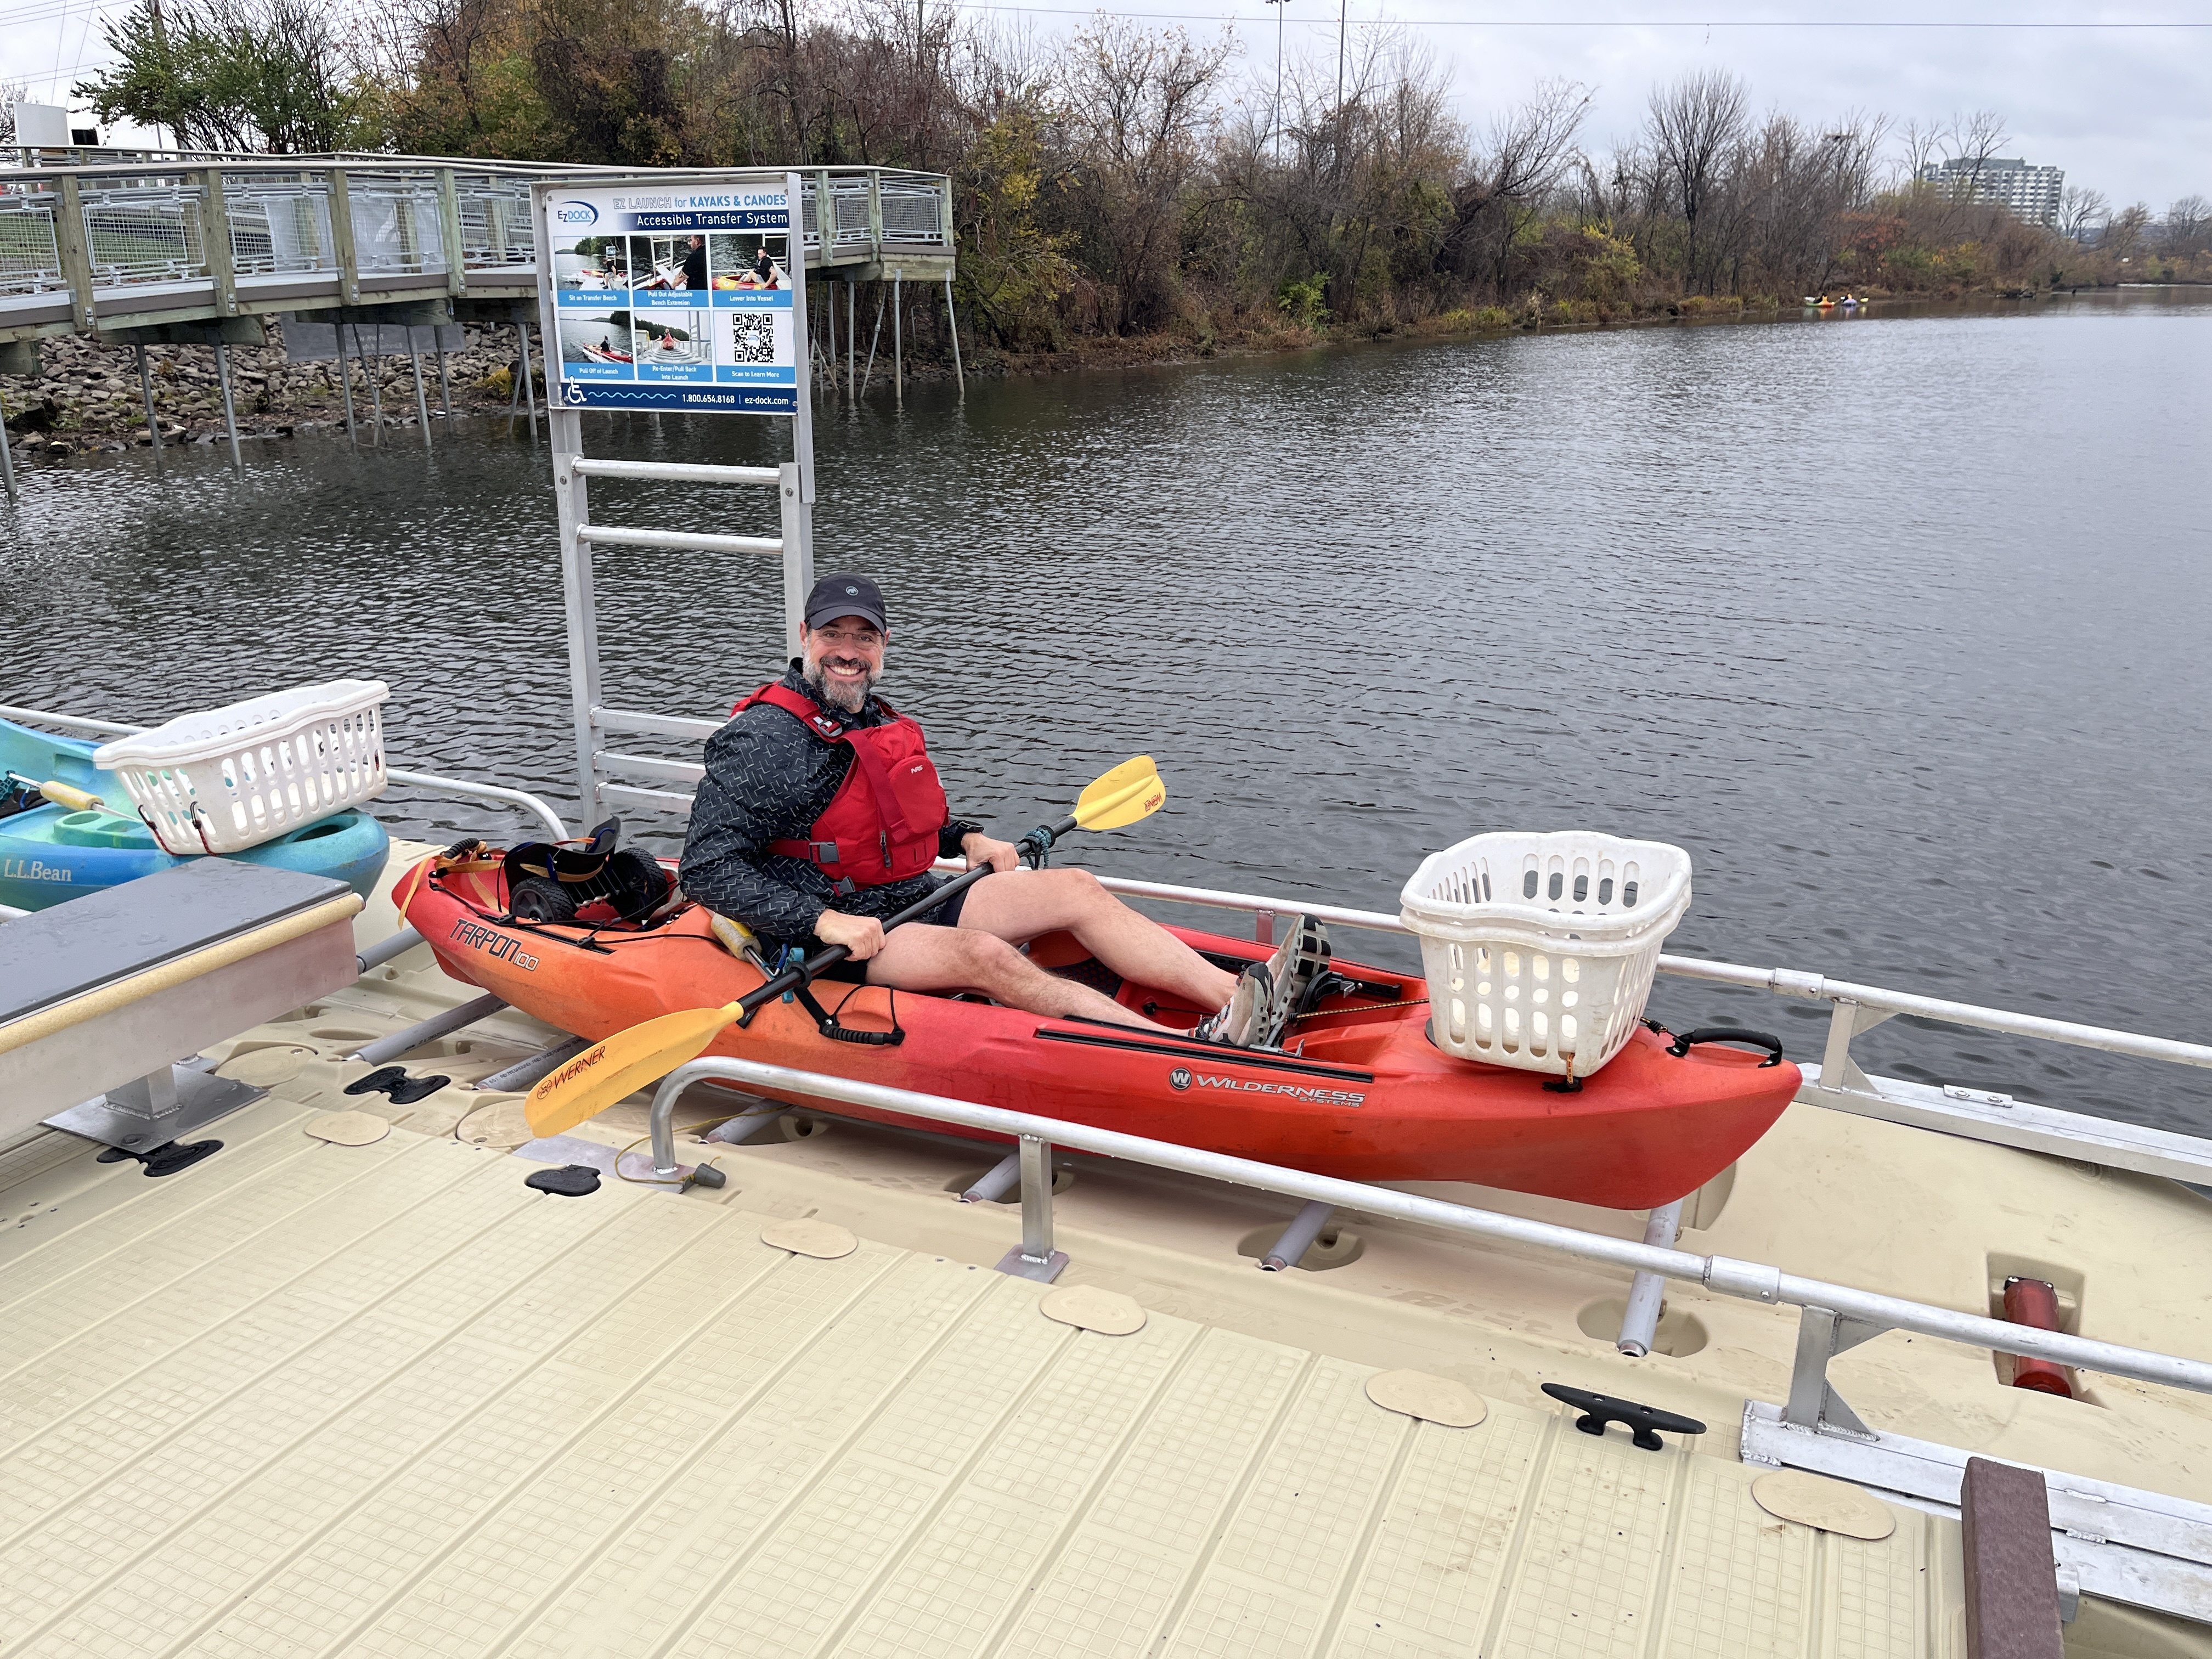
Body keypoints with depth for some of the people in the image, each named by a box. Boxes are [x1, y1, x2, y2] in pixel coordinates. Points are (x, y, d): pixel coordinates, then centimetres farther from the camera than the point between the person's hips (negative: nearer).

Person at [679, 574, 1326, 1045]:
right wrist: (823, 921, -27)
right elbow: (705, 869, -19)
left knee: (1075, 888, -7)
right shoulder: (763, 741, -14)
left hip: (915, 900, 9)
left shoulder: (877, 720, 14)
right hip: (823, 940, -9)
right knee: (984, 955, -33)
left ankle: (1245, 1000, -21)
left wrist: (966, 838, 10)